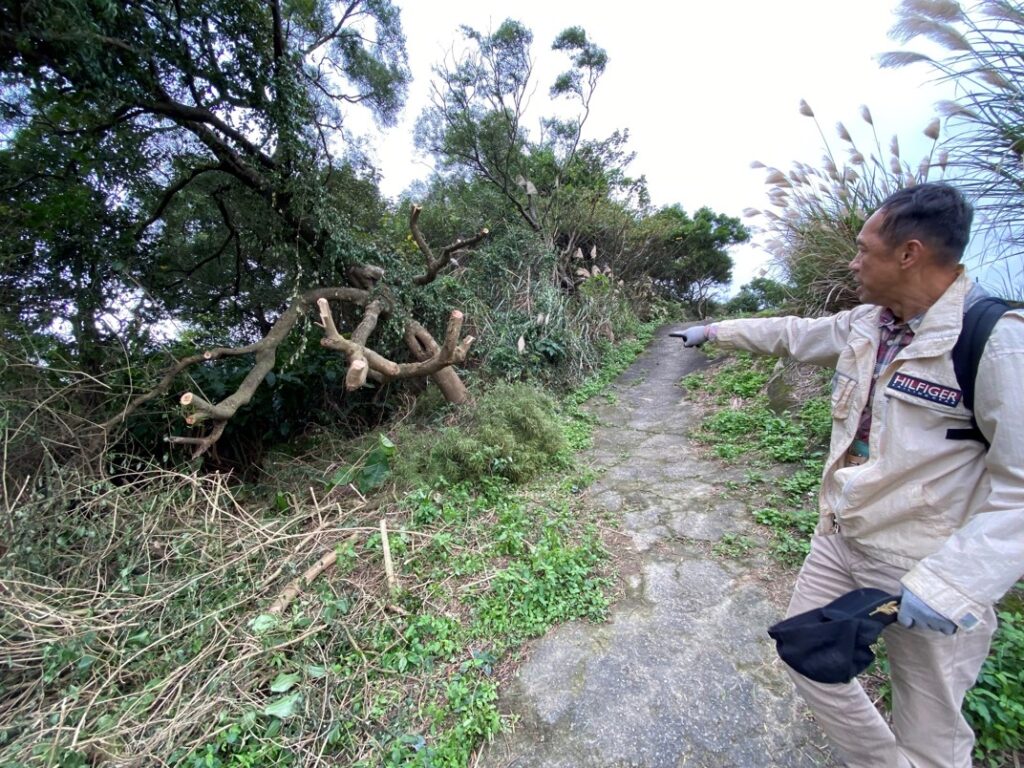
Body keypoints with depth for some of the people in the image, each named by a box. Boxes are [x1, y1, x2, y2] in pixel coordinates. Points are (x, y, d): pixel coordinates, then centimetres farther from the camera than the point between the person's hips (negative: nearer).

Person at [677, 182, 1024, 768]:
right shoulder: (866, 325, 1)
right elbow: (792, 334, 18)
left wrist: (947, 585, -28)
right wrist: (713, 331, 27)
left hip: (929, 569, -7)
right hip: (841, 539, 7)